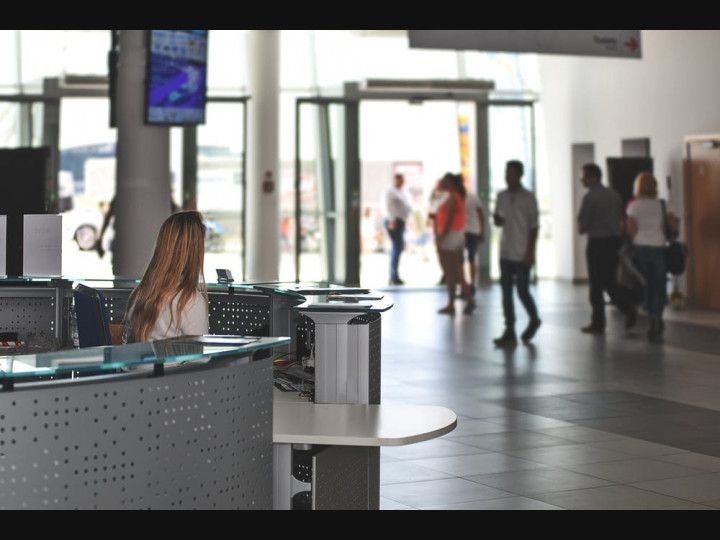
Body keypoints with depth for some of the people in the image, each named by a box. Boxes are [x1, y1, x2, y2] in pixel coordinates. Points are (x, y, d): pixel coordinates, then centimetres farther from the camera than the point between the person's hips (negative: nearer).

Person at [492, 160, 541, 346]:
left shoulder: (528, 198, -6)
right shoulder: (501, 196, 9)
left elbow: (534, 226, -6)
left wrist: (530, 252, -11)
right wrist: (497, 219, -9)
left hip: (522, 254, -5)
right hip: (506, 252, 5)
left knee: (522, 290, -2)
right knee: (506, 291, 2)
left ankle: (534, 320, 24)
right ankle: (509, 332, 6)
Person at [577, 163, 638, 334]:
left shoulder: (590, 197, -12)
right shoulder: (615, 195, 9)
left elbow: (581, 227, -10)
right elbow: (620, 222, 14)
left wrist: (584, 228, 10)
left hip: (597, 243, -6)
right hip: (614, 241, 7)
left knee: (596, 284, 2)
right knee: (610, 282, 15)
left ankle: (598, 323, 7)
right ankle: (628, 309, -5)